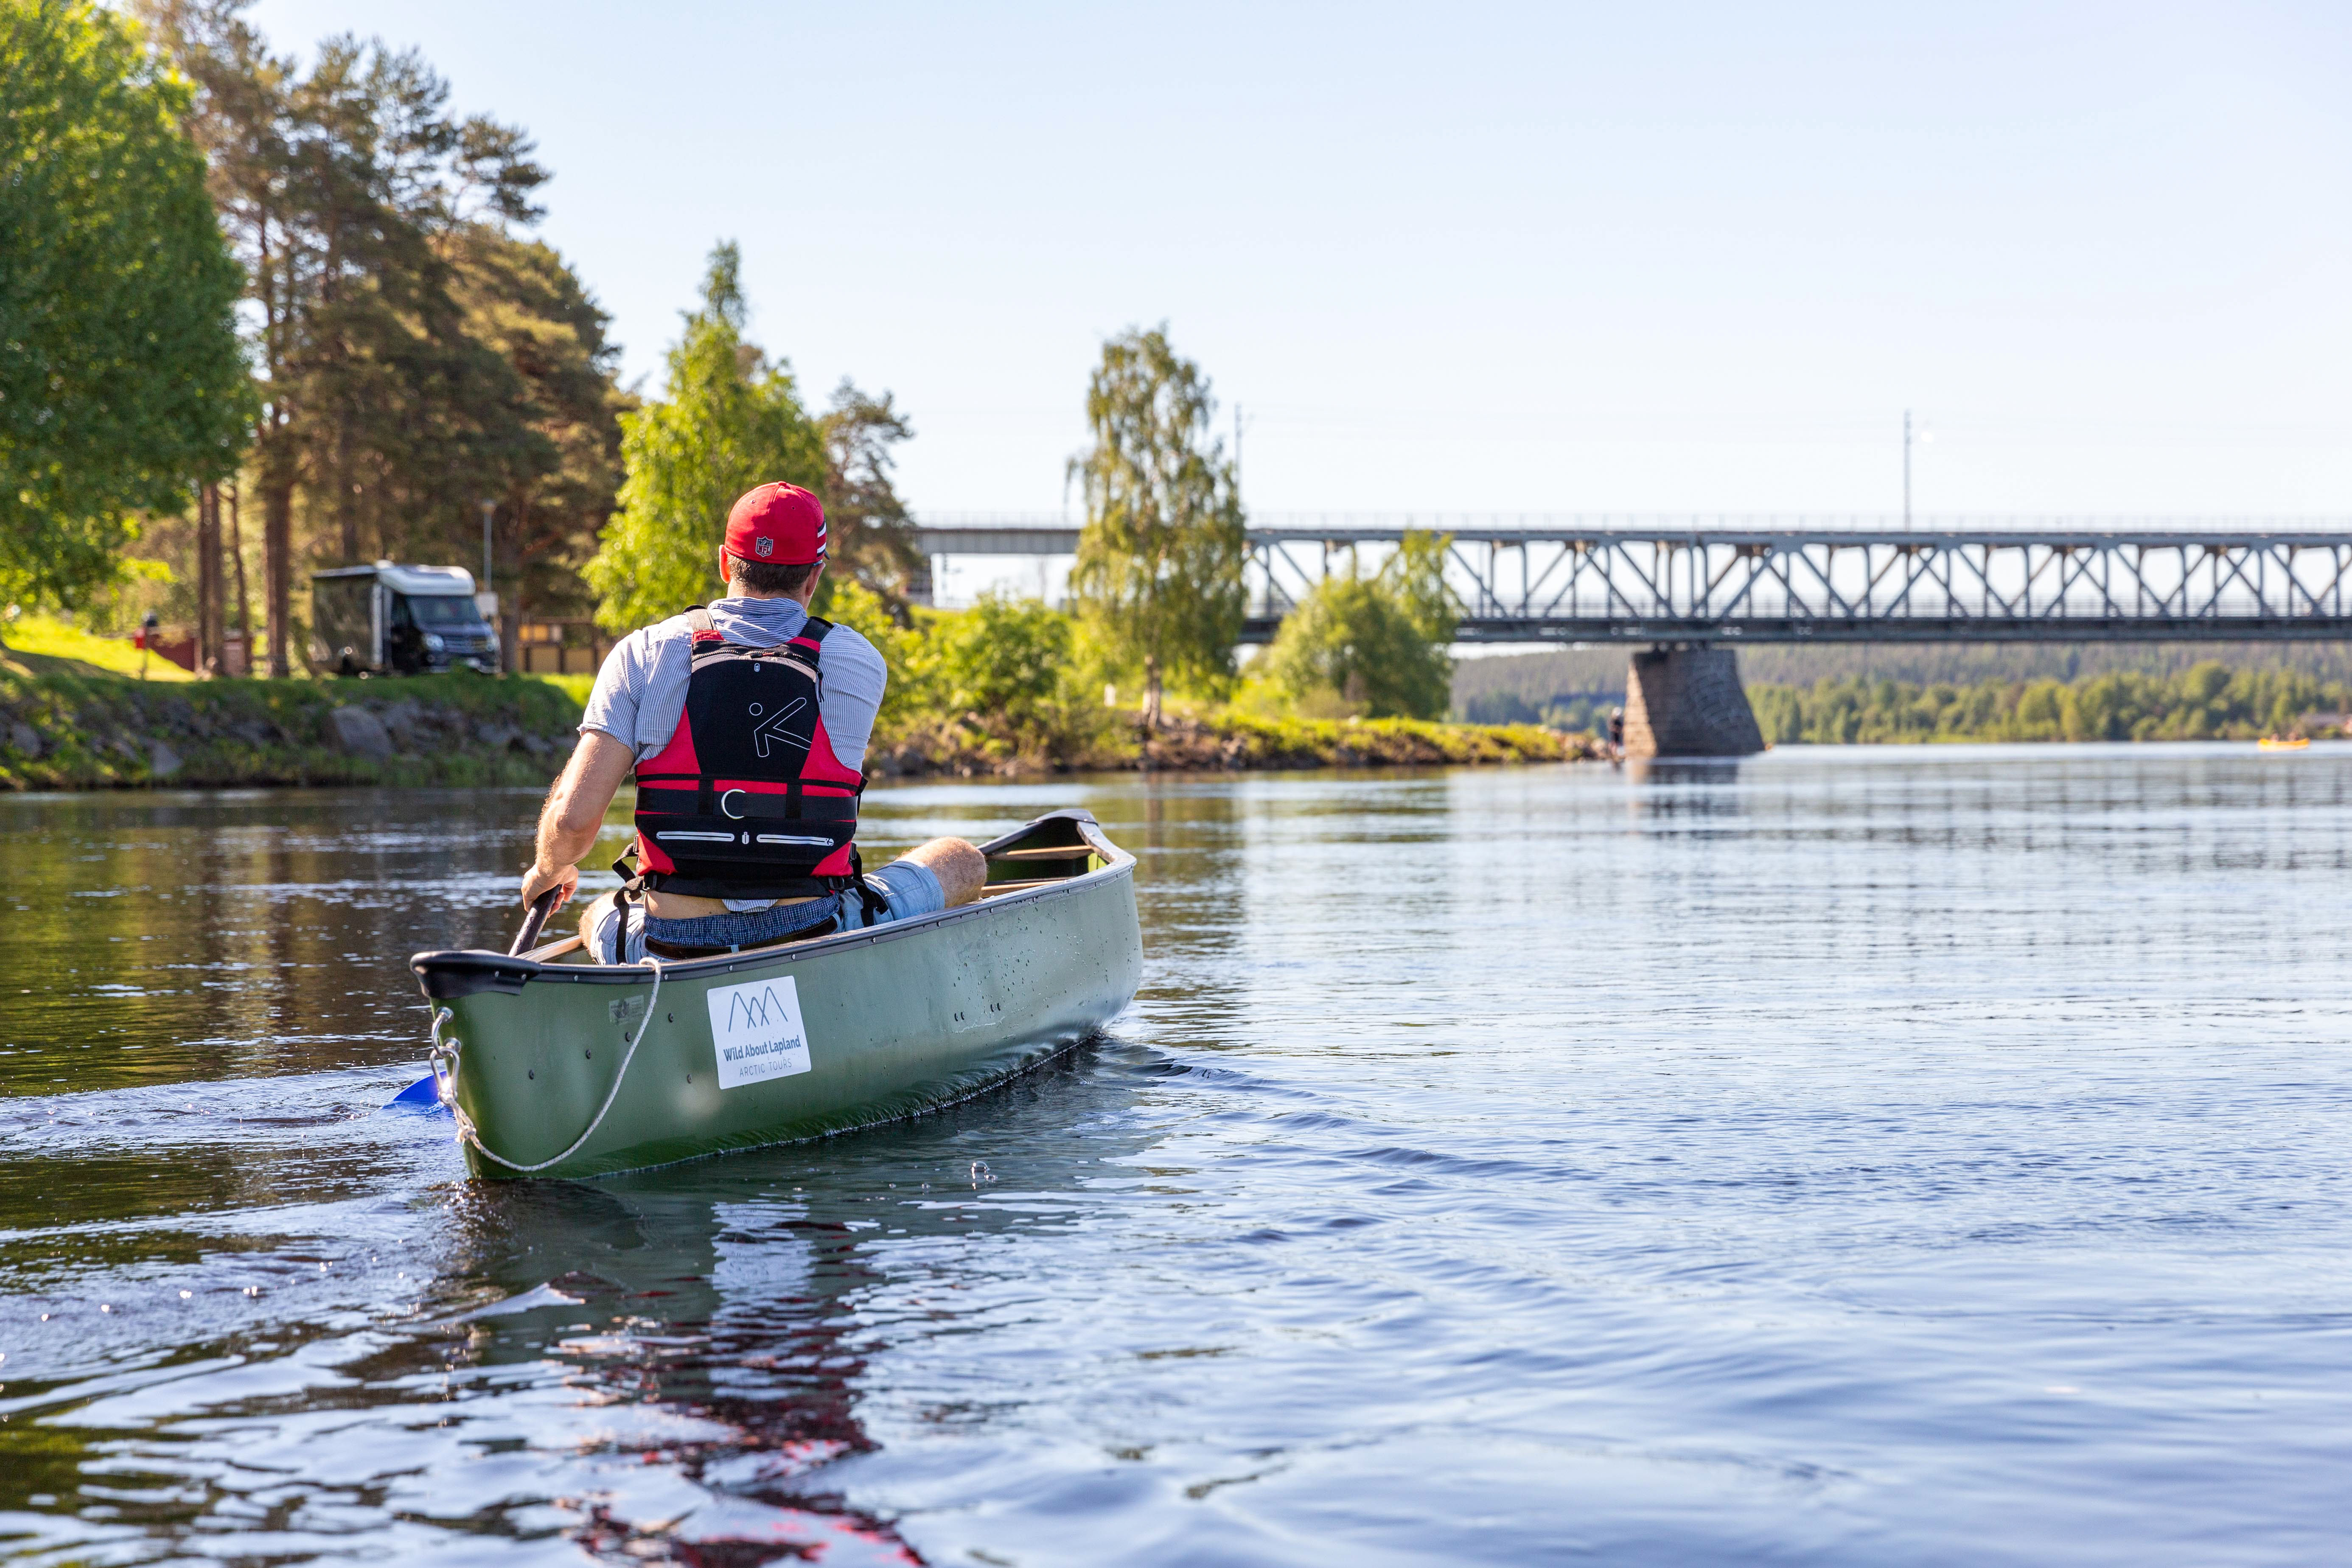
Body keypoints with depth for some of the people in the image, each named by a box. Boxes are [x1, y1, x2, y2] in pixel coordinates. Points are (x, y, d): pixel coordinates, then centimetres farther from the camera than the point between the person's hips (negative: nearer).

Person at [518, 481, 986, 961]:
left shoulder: (642, 655, -2)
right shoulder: (861, 664, -1)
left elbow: (573, 817, -8)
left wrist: (548, 872, 15)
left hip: (671, 954, 2)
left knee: (596, 915, 39)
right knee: (964, 860, 26)